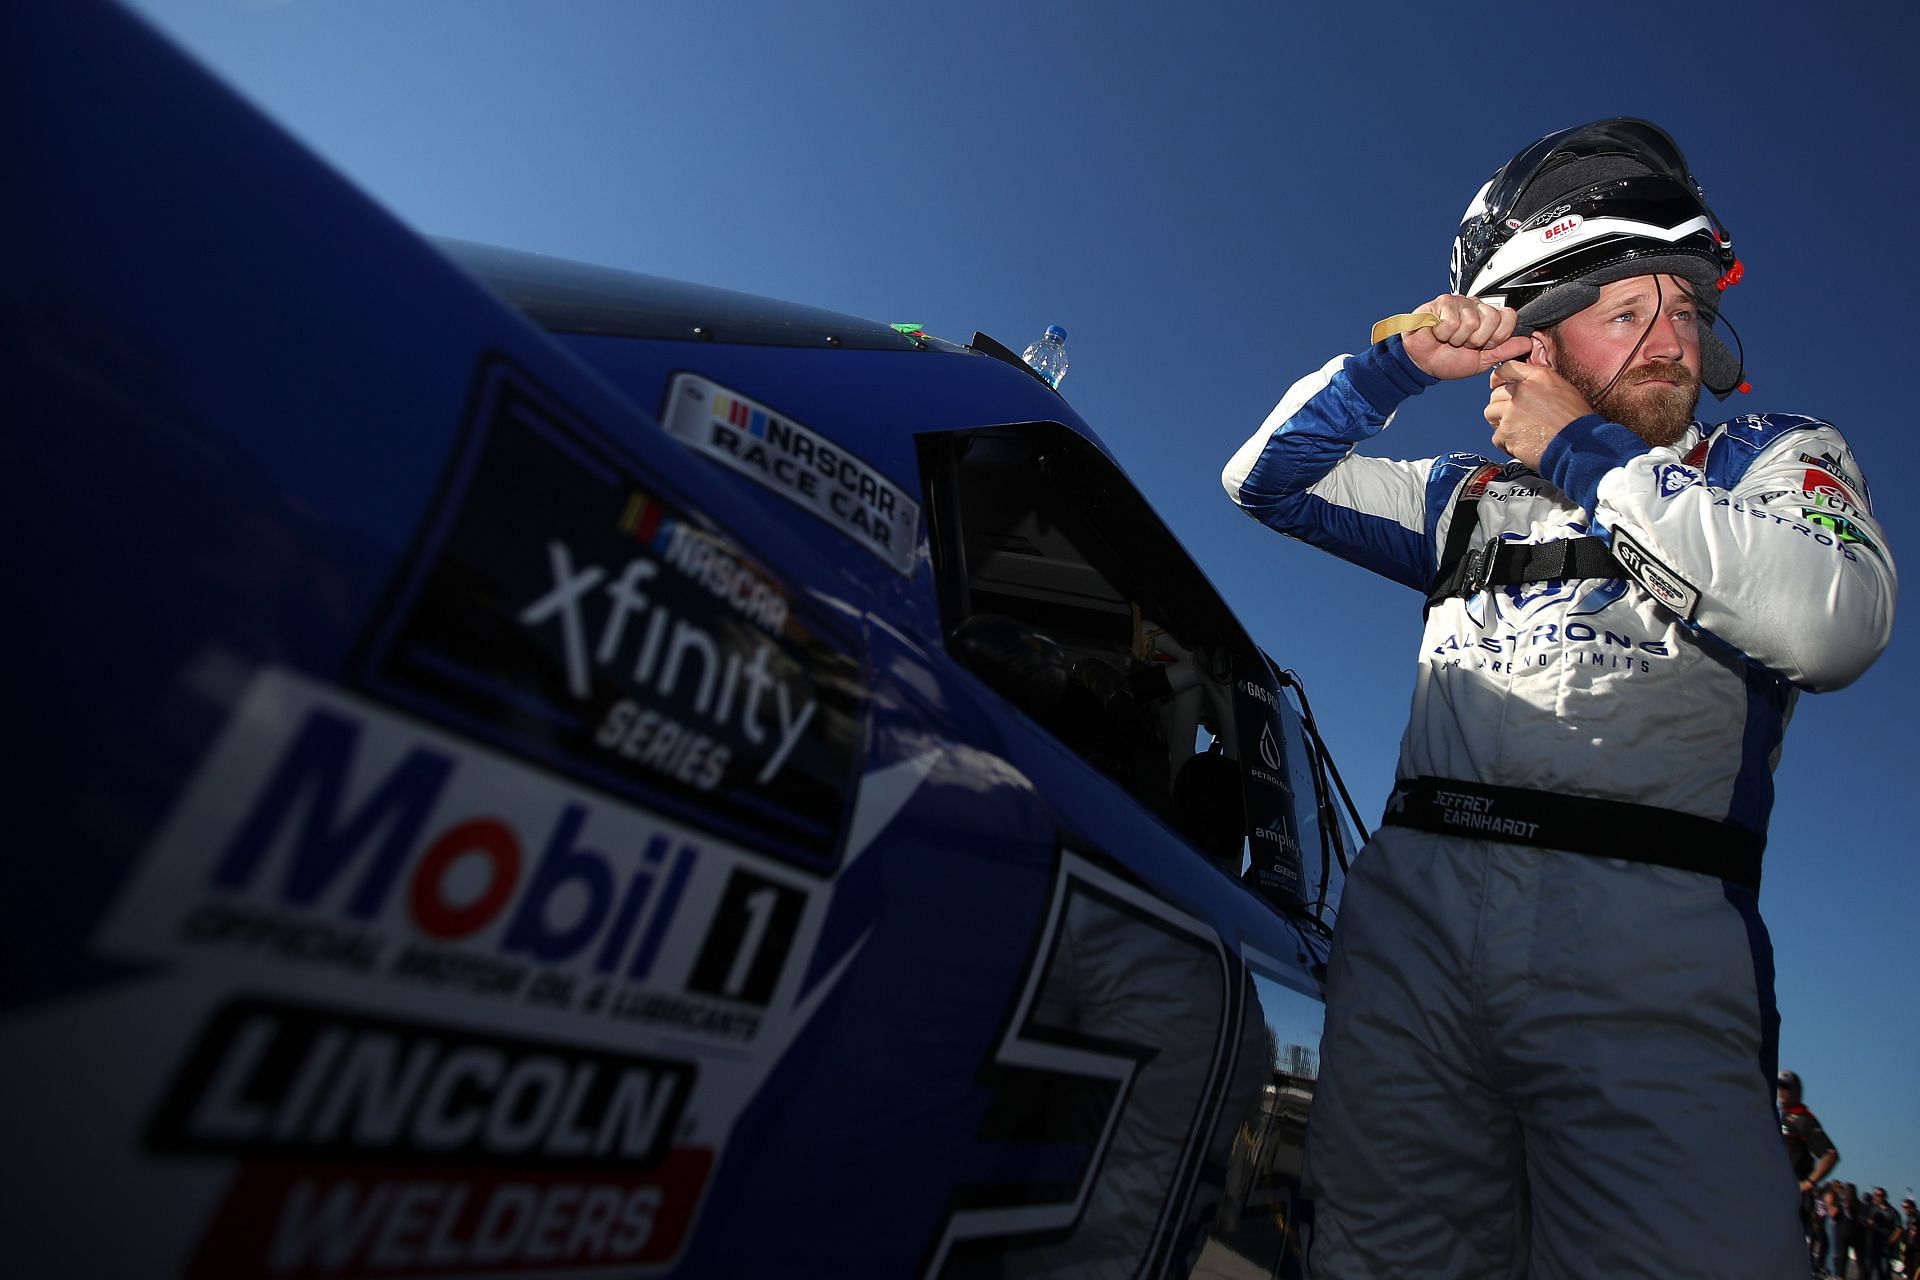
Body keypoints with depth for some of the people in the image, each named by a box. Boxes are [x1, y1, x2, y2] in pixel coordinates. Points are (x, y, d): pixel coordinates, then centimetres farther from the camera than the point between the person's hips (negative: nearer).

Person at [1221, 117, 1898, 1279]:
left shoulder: (1777, 457, 13)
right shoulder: (1472, 497, 21)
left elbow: (1832, 624, -9)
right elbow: (1269, 478, 22)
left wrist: (1586, 457, -3)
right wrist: (1401, 364, 9)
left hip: (1645, 933, -2)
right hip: (1414, 908, 3)